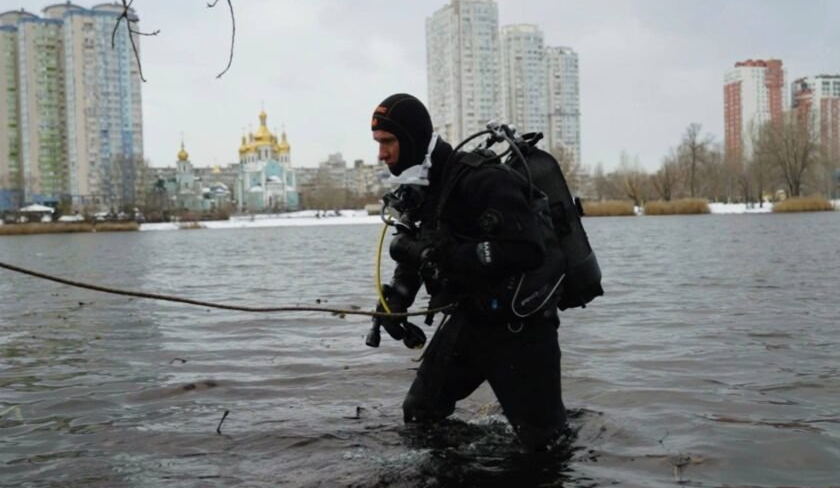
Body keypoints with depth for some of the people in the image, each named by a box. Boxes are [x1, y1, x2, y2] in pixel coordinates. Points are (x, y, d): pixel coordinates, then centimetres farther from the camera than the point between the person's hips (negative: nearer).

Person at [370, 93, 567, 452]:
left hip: (519, 325, -8)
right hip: (466, 319, 8)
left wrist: (444, 254, -33)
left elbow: (527, 250, -34)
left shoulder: (482, 179, -24)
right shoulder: (420, 189, 5)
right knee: (418, 415, 15)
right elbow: (414, 255, 18)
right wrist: (394, 298, -1)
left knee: (542, 441, -4)